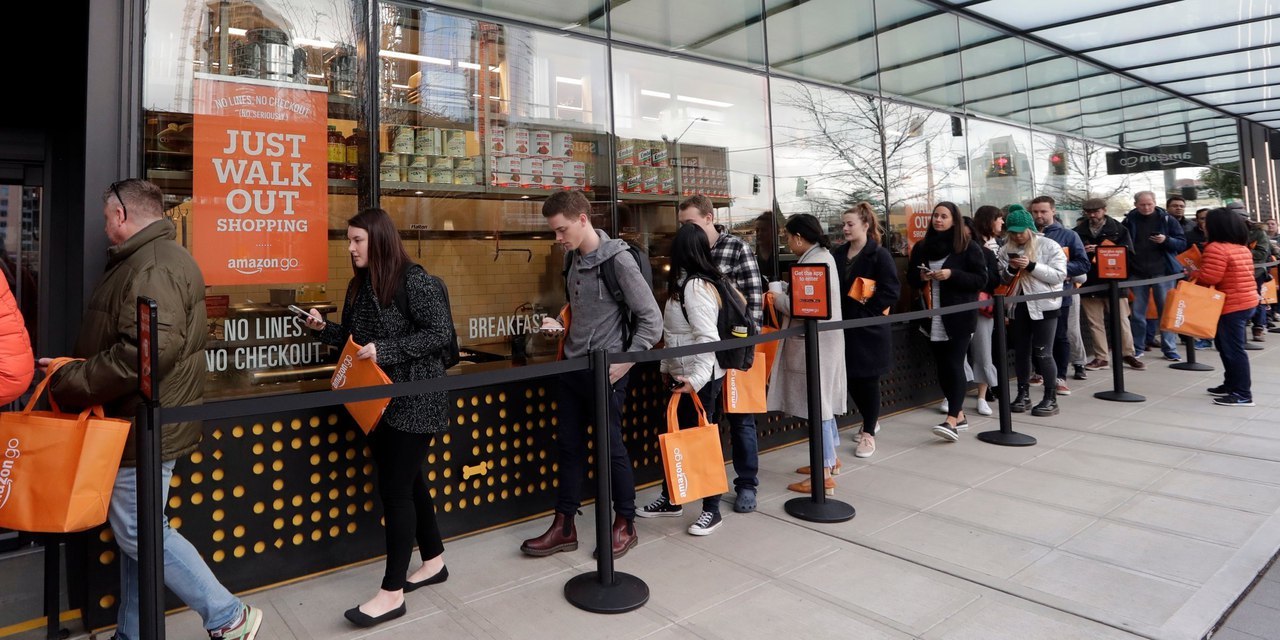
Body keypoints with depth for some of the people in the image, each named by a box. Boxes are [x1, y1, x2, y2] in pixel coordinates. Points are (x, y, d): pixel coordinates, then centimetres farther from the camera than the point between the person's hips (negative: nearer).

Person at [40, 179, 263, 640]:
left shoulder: (154, 266, -18)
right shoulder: (150, 259, 18)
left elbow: (146, 352, -29)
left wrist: (68, 382, -19)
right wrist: (71, 369, 13)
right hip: (140, 422, 10)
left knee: (140, 532, -3)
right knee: (134, 531, 16)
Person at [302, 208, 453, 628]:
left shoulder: (414, 281, -14)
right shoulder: (359, 285, 10)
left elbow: (440, 333, -18)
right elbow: (353, 338, 16)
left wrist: (386, 351, -23)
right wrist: (324, 330, -2)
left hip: (415, 401, -8)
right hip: (378, 400, 8)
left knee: (394, 489, -5)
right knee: (407, 482, 16)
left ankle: (393, 592, 6)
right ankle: (433, 561, 32)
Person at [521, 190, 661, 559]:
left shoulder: (617, 259, -15)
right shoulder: (572, 257, 7)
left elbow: (651, 319, -14)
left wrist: (625, 362, -15)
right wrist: (559, 325, 2)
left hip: (605, 371, -7)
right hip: (572, 366, 7)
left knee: (610, 447, 4)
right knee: (569, 445, 13)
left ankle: (625, 525, 24)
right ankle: (564, 527, 26)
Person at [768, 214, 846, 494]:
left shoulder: (813, 262, -19)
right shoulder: (822, 255, 14)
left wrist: (776, 295, -7)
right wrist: (783, 291, 5)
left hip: (815, 346, -10)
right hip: (820, 342, 10)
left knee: (816, 406, -4)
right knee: (821, 401, 20)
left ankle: (824, 475, 4)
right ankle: (830, 457, 34)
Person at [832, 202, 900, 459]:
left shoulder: (879, 255, -9)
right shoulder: (838, 254, 8)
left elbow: (891, 291, -13)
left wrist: (865, 309, -16)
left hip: (869, 329, -5)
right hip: (844, 327, 5)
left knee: (868, 379, 3)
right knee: (850, 378, 11)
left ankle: (868, 433, 17)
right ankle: (871, 420, 35)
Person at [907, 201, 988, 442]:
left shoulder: (969, 247, -1)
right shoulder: (921, 248, 11)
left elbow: (981, 279, -5)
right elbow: (911, 278, 17)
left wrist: (952, 275, -17)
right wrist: (921, 276, -5)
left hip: (959, 317, -5)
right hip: (933, 319, 5)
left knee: (954, 365, -11)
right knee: (942, 366, 8)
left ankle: (952, 421, -14)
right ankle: (959, 414, 22)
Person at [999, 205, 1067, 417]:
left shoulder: (1049, 246, -6)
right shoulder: (1007, 249, 7)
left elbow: (1059, 275, -13)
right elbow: (1001, 279, 10)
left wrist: (1032, 266, -21)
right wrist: (1010, 270, -10)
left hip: (1044, 306, -5)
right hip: (1018, 306, 5)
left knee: (1042, 353, -3)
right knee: (1021, 352, 11)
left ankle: (1051, 399, 7)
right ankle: (1023, 394, 22)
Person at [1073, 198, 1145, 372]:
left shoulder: (1119, 229, 2)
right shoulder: (1079, 231, 7)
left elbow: (1127, 252, -7)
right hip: (1089, 282, 2)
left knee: (1122, 319, 4)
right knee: (1095, 322, 5)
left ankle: (1128, 353, 18)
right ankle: (1101, 357, 13)